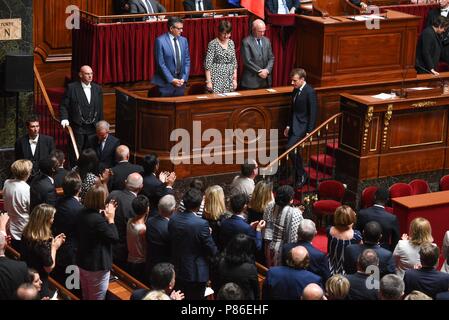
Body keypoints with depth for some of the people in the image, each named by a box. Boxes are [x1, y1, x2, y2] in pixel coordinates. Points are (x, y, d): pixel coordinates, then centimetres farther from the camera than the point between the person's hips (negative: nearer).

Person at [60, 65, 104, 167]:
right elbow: (63, 106, -2)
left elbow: (100, 109, 13)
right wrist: (64, 119, -17)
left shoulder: (97, 89, 9)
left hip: (93, 128, 4)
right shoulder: (72, 88, -3)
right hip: (77, 127, -4)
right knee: (75, 154, 0)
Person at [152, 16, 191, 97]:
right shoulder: (160, 41, -9)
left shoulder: (183, 40, 8)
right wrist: (171, 79, -14)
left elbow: (187, 61, 10)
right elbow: (160, 63, -11)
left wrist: (184, 78, -2)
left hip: (180, 82, 5)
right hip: (166, 83, -5)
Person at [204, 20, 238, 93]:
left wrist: (235, 79, 9)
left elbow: (234, 62, 14)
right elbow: (208, 63, -8)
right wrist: (208, 81, -13)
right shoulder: (213, 44, -7)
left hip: (229, 81, 5)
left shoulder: (231, 43, 9)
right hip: (217, 79, -5)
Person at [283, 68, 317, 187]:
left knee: (290, 148, -19)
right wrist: (288, 126, 16)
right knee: (294, 151, 11)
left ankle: (302, 174, -4)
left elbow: (313, 113, -16)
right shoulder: (296, 90, 9)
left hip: (302, 126, -9)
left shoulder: (310, 92, -16)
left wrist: (309, 132, -18)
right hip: (294, 125, 9)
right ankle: (299, 177, 23)